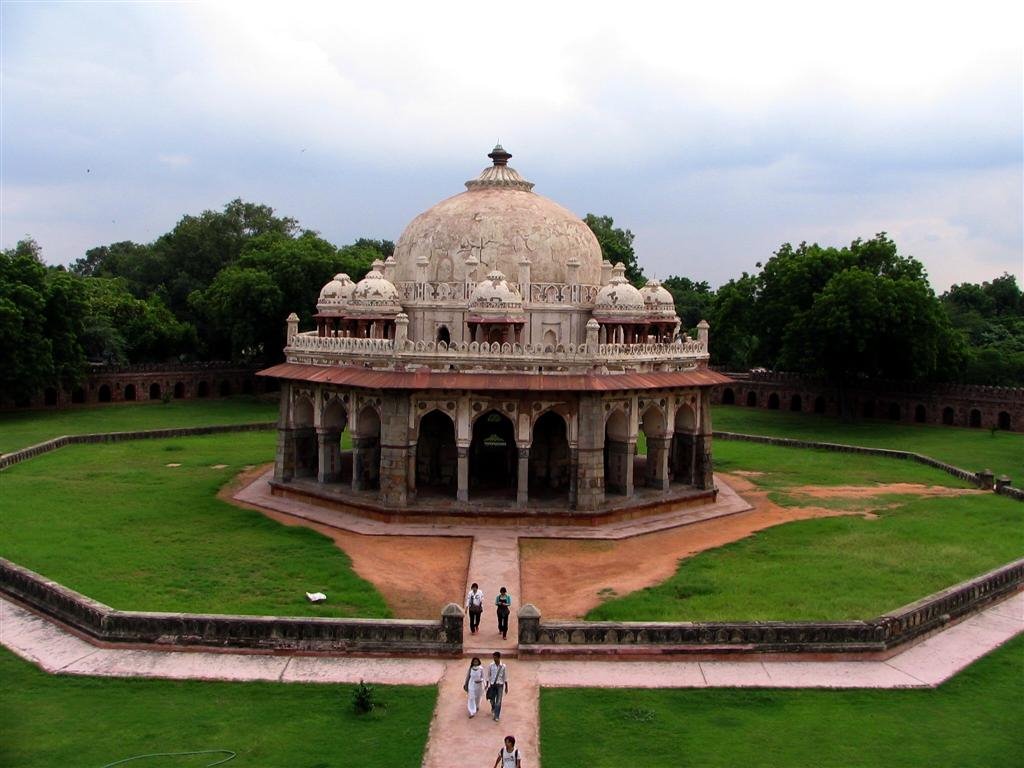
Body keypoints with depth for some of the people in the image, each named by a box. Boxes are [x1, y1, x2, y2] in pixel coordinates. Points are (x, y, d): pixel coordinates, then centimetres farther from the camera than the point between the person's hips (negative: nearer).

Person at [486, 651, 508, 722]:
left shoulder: (503, 667, -7)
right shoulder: (491, 666, -5)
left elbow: (505, 677, 1)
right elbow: (488, 676, 3)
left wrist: (506, 687, 4)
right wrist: (487, 685, 2)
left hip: (500, 685, -1)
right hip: (492, 685, 1)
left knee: (498, 701, -2)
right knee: (492, 700, 11)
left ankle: (497, 716, 8)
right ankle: (493, 709, 44)